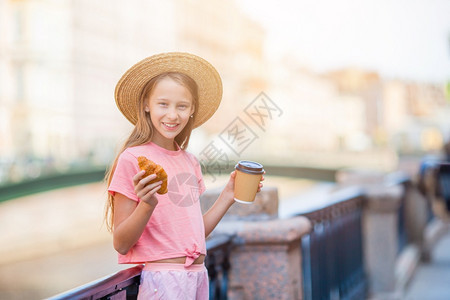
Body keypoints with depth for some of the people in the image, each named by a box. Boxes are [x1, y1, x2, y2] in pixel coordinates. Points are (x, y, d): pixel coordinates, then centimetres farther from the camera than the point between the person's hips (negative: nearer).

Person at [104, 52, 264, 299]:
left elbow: (195, 233, 13)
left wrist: (228, 195, 8)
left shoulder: (190, 162, 9)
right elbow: (121, 244, -11)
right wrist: (147, 205, -26)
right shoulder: (132, 159, -10)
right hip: (158, 276, -6)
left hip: (198, 276, 6)